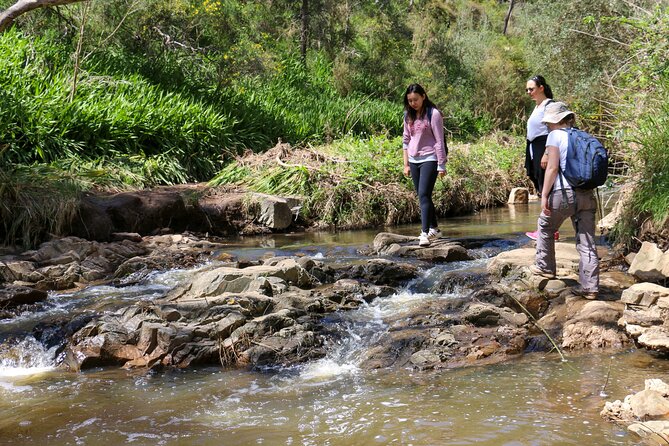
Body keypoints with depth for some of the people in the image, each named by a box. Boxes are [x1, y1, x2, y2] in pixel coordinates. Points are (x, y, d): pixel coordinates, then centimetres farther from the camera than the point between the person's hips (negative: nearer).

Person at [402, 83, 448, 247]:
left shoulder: (433, 114, -10)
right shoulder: (408, 115, 9)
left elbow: (439, 141, -10)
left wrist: (441, 165, -11)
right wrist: (406, 164, 12)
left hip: (429, 159, -7)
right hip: (414, 160, 7)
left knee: (424, 195, -17)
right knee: (422, 197, 11)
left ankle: (425, 233, -20)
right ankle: (434, 228, 24)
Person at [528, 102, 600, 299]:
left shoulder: (555, 135, -3)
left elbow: (552, 167, -11)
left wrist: (544, 195, -10)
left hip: (564, 193, -5)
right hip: (587, 194, 5)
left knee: (546, 227, 22)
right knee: (587, 243, 4)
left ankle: (545, 267, 30)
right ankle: (589, 287, 2)